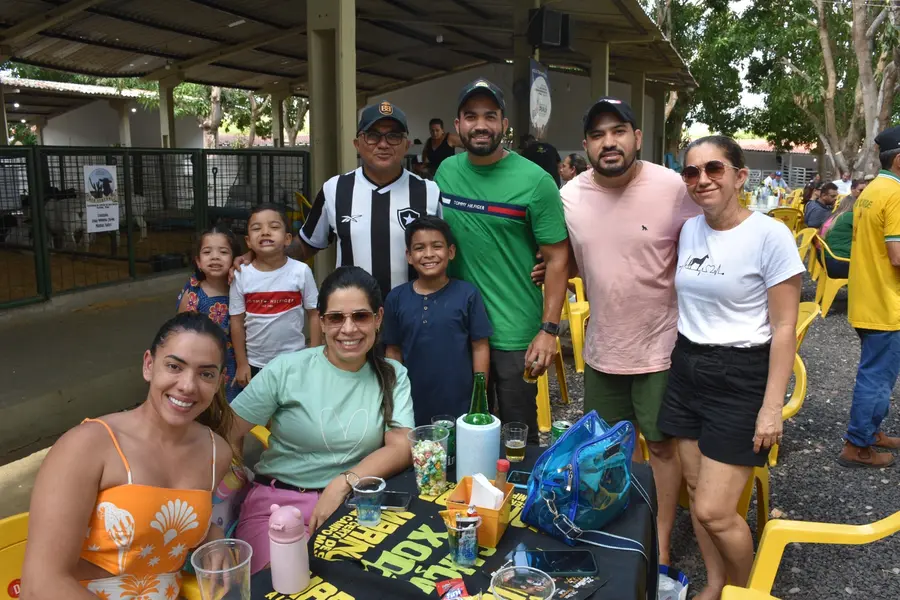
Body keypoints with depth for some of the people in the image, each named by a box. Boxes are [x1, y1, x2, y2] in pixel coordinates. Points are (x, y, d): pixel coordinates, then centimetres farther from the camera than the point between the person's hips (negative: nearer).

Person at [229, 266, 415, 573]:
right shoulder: (287, 369, -4)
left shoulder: (393, 375, 3)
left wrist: (342, 484, -18)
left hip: (353, 502, 2)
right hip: (277, 500, -1)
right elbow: (225, 431, -4)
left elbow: (401, 448, -5)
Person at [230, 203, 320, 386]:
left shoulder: (301, 271, -12)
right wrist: (241, 363, -1)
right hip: (255, 363, 2)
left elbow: (314, 315, -5)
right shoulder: (241, 275, -8)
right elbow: (237, 321, -1)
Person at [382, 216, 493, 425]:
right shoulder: (396, 298, -2)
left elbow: (480, 347, -3)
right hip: (413, 407, 2)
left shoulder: (467, 294, -8)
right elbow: (394, 351, 4)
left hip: (461, 406, -1)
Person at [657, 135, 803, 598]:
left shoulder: (770, 235, -13)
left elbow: (783, 329, -12)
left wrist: (772, 406, -13)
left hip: (740, 378, -5)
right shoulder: (686, 230, 3)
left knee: (713, 510, -5)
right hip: (686, 369, 6)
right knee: (697, 490, 13)